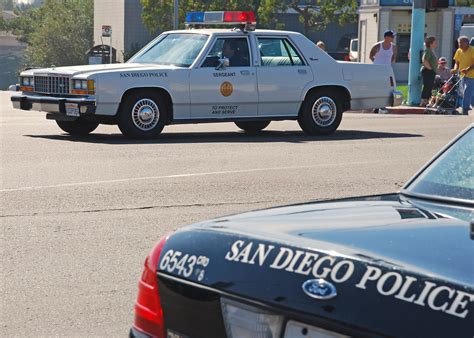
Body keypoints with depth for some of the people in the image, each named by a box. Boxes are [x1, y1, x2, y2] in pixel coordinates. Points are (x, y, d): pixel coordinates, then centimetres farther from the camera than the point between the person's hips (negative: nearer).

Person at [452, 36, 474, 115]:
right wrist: (455, 69, -7)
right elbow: (457, 62, 13)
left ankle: (465, 111, -10)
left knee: (467, 94, -12)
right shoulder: (459, 51, 7)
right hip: (463, 76, 7)